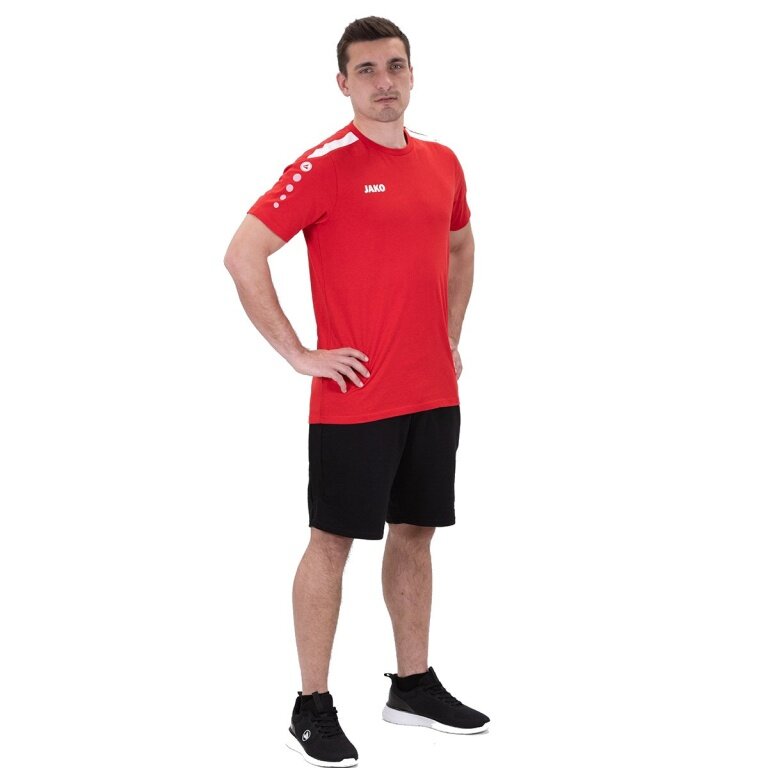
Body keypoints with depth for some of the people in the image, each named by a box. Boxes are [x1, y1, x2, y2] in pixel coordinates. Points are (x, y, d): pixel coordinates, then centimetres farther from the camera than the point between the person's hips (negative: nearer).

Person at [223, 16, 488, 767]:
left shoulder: (442, 162, 8)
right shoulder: (324, 166, -12)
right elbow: (242, 255, -16)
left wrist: (450, 336, 16)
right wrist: (299, 354, -15)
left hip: (434, 393, 6)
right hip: (354, 396, -6)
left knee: (416, 533, 15)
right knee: (333, 541, 2)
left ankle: (414, 684, 28)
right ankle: (312, 707, 11)